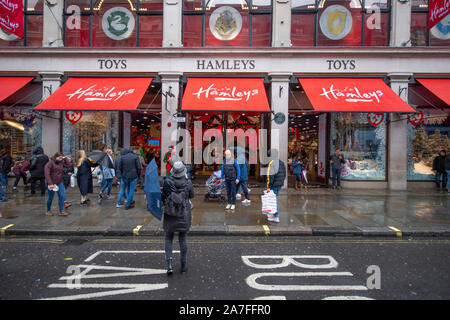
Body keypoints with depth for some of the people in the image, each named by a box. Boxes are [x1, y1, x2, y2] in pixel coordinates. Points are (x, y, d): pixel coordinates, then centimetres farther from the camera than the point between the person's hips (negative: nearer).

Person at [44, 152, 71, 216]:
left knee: (62, 196, -3)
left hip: (60, 182, 6)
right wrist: (50, 183, -25)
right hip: (51, 183, -5)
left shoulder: (61, 162, 7)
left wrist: (65, 158, 3)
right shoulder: (50, 163, -13)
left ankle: (61, 211, 3)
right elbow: (47, 174, -19)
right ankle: (48, 211, 25)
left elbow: (68, 165, 9)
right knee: (51, 197, 6)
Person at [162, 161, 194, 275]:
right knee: (183, 239, 14)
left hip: (170, 214, 0)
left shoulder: (167, 181, -14)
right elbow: (191, 195, 4)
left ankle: (170, 265, 4)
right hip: (184, 214, 1)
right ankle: (183, 265, 21)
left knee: (168, 239, 15)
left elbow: (163, 197, -11)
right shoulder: (187, 182, -12)